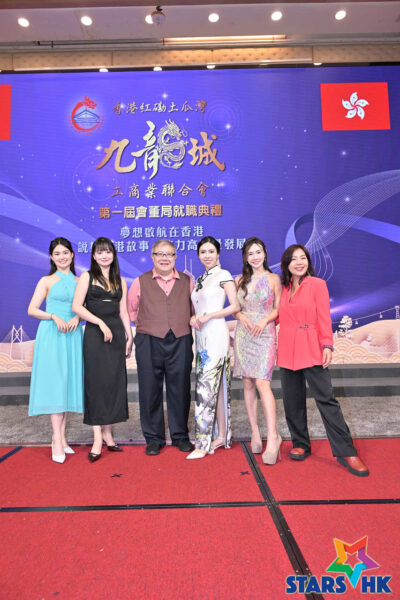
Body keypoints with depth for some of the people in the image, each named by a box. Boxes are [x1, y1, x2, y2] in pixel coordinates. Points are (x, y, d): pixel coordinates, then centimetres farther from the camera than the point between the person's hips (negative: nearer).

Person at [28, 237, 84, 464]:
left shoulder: (79, 281, 12)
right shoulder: (47, 281, 4)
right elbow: (32, 309, -1)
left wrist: (77, 318, -8)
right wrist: (54, 317, -15)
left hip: (73, 336, 3)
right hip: (51, 335, -3)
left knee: (70, 383, 5)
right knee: (54, 383, -6)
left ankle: (61, 436, 15)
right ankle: (57, 441, -2)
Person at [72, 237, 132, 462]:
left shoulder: (121, 281, 14)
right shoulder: (87, 277, 4)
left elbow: (123, 312, 13)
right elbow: (77, 306, -7)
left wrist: (129, 336, 6)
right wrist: (101, 322, -15)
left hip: (116, 333, 4)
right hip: (94, 334, -3)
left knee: (114, 382, 4)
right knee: (96, 382, -3)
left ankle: (107, 433, 15)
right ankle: (98, 438, 2)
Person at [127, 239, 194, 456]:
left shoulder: (187, 282, 9)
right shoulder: (141, 282, 5)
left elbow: (194, 309, 19)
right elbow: (131, 310, 15)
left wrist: (185, 324, 7)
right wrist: (146, 324, 7)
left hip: (180, 342, 1)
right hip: (149, 343, 0)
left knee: (180, 389, 8)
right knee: (150, 391, 5)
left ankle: (180, 436, 25)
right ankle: (153, 438, 21)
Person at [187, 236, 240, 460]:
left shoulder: (223, 275, -2)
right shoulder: (200, 280, 20)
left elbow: (235, 306, -8)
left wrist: (209, 316, -16)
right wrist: (193, 318, 0)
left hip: (216, 334, -7)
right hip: (202, 335, 7)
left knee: (206, 388, -10)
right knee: (216, 386, 10)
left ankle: (204, 443, -5)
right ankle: (221, 435, 19)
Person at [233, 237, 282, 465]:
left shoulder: (273, 279, 3)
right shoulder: (240, 280, 11)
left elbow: (278, 308, 3)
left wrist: (265, 320, -14)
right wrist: (241, 316, -7)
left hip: (265, 334, -4)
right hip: (243, 334, 4)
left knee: (262, 383, -15)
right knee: (248, 384, 5)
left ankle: (273, 437, -11)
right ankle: (255, 433, 16)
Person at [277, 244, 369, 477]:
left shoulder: (317, 284, 0)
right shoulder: (283, 288, 11)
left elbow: (324, 318, -5)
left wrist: (327, 345, -12)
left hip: (311, 350, -4)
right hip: (287, 350, 5)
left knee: (326, 398, -5)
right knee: (293, 401, 9)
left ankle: (346, 452, 4)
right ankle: (301, 445, 24)